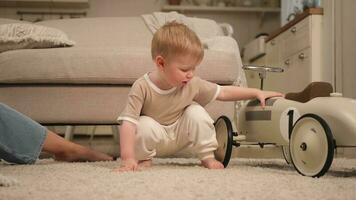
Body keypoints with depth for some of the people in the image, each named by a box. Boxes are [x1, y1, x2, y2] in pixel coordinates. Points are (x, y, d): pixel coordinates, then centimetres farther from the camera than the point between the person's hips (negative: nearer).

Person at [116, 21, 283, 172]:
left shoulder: (193, 84, -17)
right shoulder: (142, 87, -29)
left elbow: (223, 92, -6)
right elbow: (128, 122, -34)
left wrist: (256, 93, -12)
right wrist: (128, 158, -43)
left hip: (180, 136, 3)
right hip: (155, 137, -3)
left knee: (197, 112, -22)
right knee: (144, 125, -35)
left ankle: (207, 157, -5)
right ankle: (143, 159, -6)